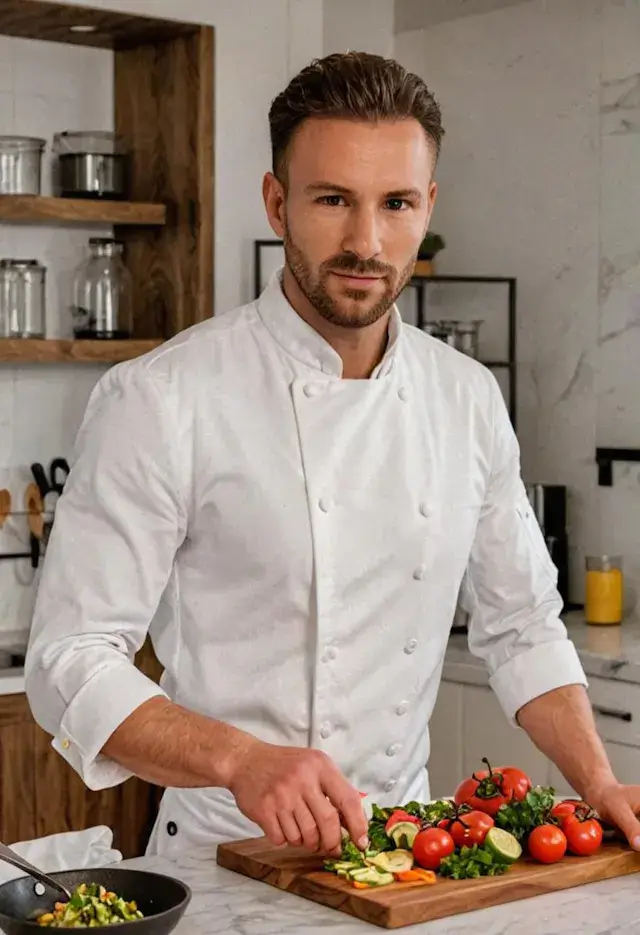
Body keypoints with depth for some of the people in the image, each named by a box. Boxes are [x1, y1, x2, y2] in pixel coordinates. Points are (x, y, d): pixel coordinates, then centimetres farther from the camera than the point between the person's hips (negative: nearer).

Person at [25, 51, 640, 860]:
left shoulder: (468, 400, 6)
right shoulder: (158, 400, -11)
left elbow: (520, 627, 15)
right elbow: (72, 663, -13)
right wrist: (242, 761, -28)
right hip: (225, 855, -3)